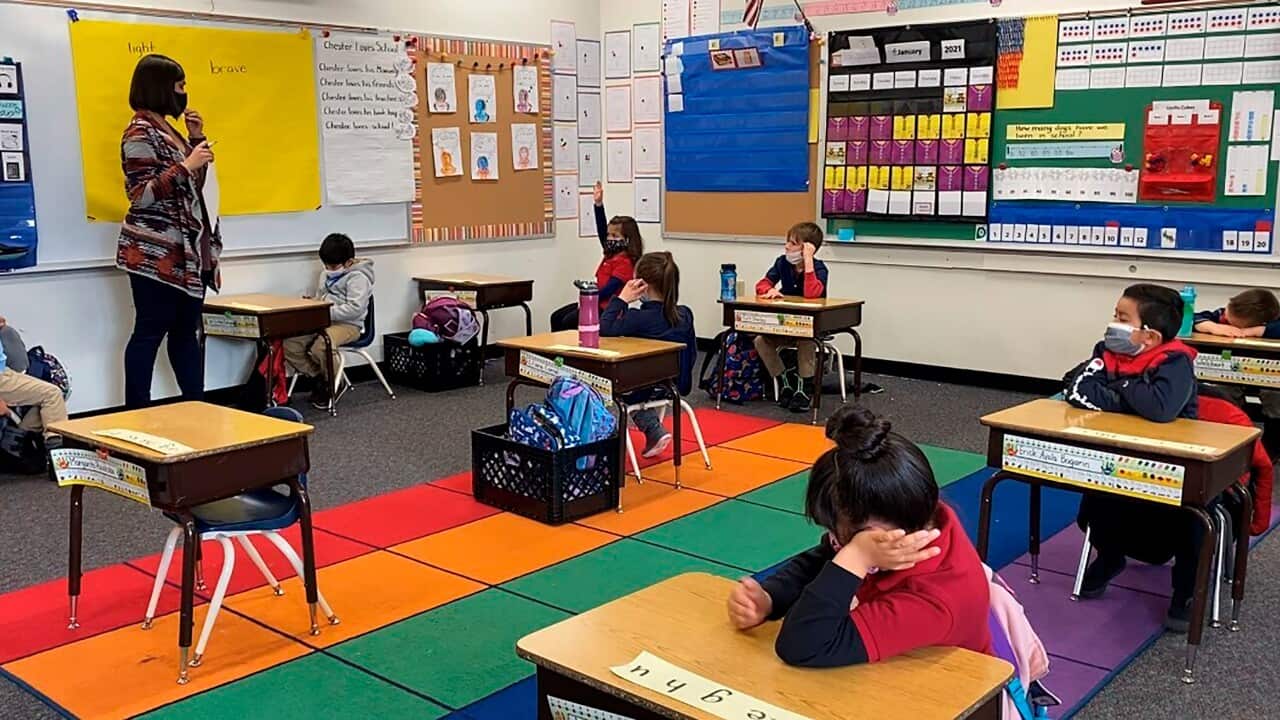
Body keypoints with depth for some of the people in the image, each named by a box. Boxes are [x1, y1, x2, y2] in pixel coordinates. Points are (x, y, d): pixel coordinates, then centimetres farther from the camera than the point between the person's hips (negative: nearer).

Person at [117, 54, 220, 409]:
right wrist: (186, 165, -21)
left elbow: (193, 184, 22)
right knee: (150, 332, -5)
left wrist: (197, 139, 12)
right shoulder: (140, 132, -10)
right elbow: (140, 195, -17)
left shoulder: (167, 129, 16)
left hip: (185, 250, 9)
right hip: (154, 252, -9)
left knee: (186, 330, 10)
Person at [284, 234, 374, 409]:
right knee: (289, 343, -14)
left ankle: (332, 386, -7)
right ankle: (317, 377, 6)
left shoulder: (358, 277, -9)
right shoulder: (326, 274, 19)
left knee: (321, 347, -36)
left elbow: (355, 308, -20)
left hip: (347, 324, -8)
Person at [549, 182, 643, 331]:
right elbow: (601, 230, 13)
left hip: (607, 306, -10)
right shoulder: (611, 254, 13)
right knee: (556, 317, 4)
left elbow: (610, 288, -23)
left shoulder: (625, 262, -15)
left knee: (568, 321, -25)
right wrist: (598, 204, 7)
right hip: (597, 301, 10)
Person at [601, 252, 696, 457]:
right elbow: (692, 354, 5)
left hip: (644, 389, -6)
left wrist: (621, 299, -21)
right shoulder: (685, 315, -5)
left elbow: (604, 330, -28)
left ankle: (654, 431, 17)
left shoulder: (639, 318, -23)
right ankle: (654, 433, 25)